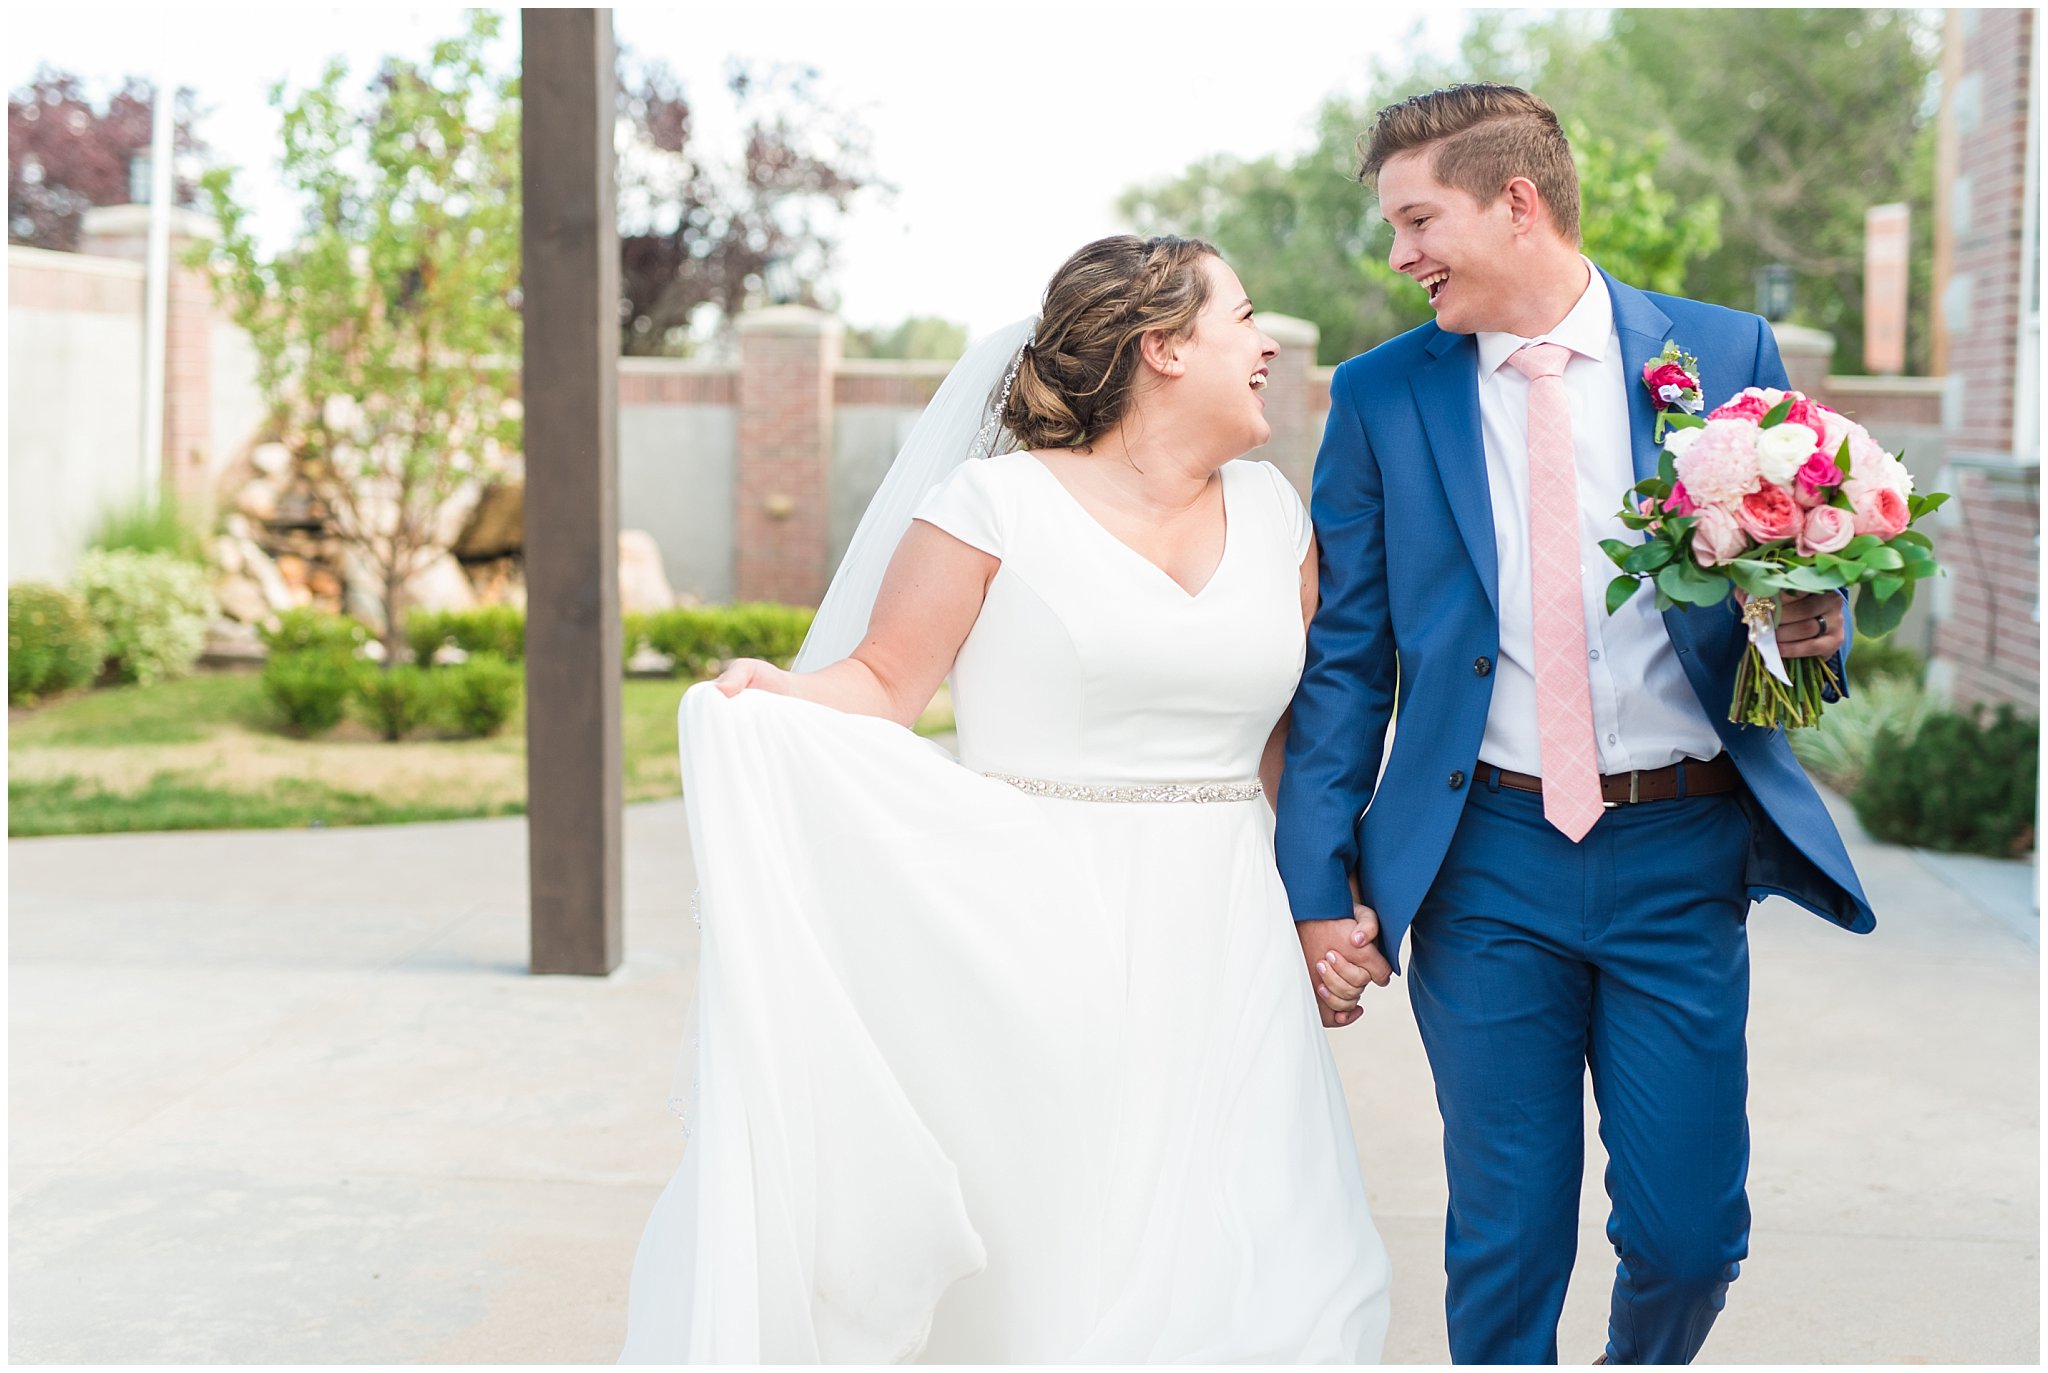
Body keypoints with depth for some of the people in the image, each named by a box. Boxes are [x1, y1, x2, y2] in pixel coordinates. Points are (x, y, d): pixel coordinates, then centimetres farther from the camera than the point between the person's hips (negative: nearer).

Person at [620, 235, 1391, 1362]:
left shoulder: (1271, 510, 12)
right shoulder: (1001, 504, -4)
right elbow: (884, 682, -4)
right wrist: (773, 700, -24)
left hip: (1217, 955, 5)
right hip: (1043, 952, -4)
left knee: (1251, 1281, 0)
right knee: (1047, 1268, 0)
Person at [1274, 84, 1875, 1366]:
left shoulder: (1725, 350, 3)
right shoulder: (1380, 396, 3)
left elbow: (1806, 578, 11)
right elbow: (1342, 659, 5)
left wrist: (1815, 627, -13)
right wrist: (1319, 884, -1)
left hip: (1682, 856, 0)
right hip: (1486, 863, 0)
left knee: (1691, 1233, 6)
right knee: (1506, 1241, 4)